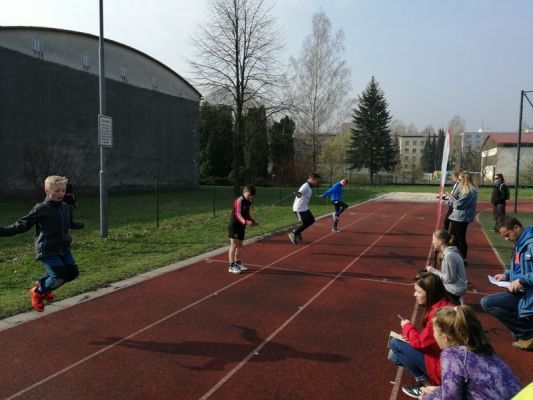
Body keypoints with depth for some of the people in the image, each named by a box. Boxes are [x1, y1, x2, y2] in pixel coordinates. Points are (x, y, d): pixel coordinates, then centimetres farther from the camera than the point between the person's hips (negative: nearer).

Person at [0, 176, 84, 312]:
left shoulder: (66, 208, 6)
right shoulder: (40, 209, -13)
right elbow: (22, 225, -12)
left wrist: (81, 225, 46)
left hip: (64, 249, 7)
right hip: (48, 251, -7)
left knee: (72, 273, 6)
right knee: (60, 276, -13)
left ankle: (43, 284, 30)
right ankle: (38, 292, 17)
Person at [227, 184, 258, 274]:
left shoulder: (248, 202, 9)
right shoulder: (239, 200, -19)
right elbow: (238, 214, -29)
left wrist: (253, 221, 3)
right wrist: (245, 222, -44)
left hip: (241, 226, 9)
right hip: (234, 225, -9)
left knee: (240, 245, 16)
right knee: (234, 245, -6)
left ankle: (238, 263, 29)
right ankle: (231, 266, -1)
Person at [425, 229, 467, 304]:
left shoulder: (449, 255, -25)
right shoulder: (448, 252, 4)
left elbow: (449, 279, -22)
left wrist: (434, 271, -14)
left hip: (454, 290, -9)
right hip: (453, 287, 9)